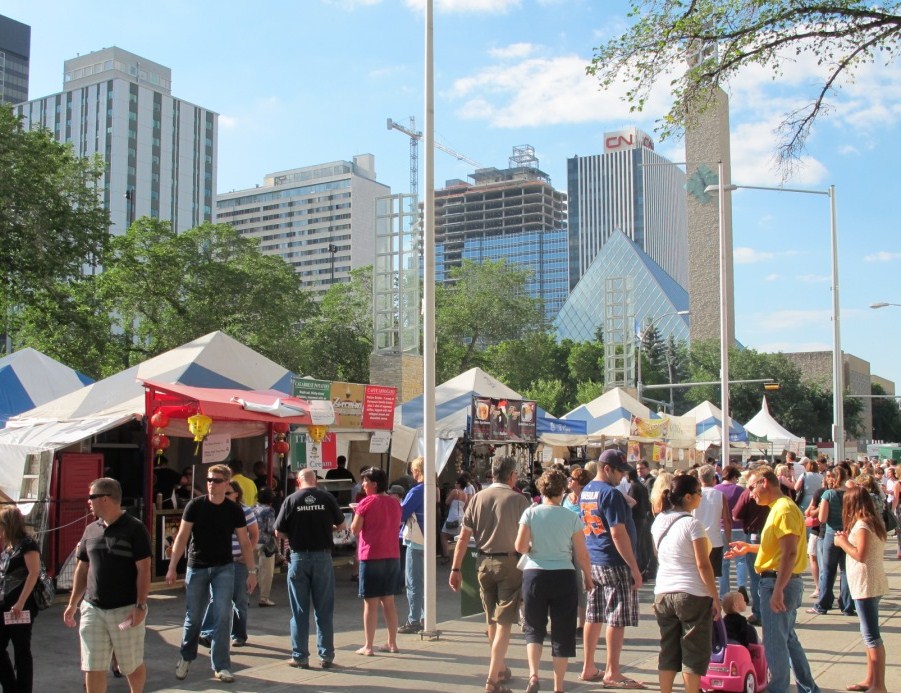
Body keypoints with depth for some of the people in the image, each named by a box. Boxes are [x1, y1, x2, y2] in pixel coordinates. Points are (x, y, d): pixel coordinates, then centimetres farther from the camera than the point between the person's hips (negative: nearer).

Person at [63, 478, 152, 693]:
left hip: (125, 610, -5)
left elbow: (144, 570, -12)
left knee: (132, 666, 8)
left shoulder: (135, 528, -9)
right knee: (92, 668, 4)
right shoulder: (91, 530, 8)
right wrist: (72, 603, 13)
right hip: (92, 609, 5)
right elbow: (82, 569, 16)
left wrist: (141, 606, -17)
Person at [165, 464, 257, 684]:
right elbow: (182, 537, -5)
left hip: (224, 568, 0)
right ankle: (186, 657, 32)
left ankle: (220, 666, 5)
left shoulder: (234, 510, -4)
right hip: (197, 567, 0)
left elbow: (245, 543, 2)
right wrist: (172, 567, -10)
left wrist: (252, 571, 0)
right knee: (193, 617, 7)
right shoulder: (195, 506, -7)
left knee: (223, 616, -6)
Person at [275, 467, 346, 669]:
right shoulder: (327, 498, -2)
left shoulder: (291, 500, -5)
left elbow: (279, 532, -1)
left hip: (299, 557, -1)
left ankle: (300, 656, 11)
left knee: (299, 610, 8)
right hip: (323, 556, 1)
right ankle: (326, 656, 11)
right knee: (324, 609, 8)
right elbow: (341, 525, 10)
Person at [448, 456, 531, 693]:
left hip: (484, 563, 4)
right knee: (504, 622, -1)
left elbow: (464, 537, 1)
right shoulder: (518, 500, -7)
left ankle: (501, 669, 34)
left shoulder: (477, 498, 2)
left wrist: (455, 569, 5)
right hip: (510, 562, -4)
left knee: (492, 620, 18)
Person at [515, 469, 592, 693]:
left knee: (534, 628, 14)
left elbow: (520, 546, -8)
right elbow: (582, 554, -2)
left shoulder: (531, 513, -4)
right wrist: (588, 577, 13)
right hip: (564, 576, 0)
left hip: (534, 574, 0)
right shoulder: (572, 517, -3)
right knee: (562, 634, 9)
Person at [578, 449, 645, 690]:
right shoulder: (611, 494, -17)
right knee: (617, 619, -1)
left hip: (592, 562, 9)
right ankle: (612, 673, 4)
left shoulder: (586, 492, 11)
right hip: (614, 564, -9)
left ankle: (589, 668, 19)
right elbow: (618, 534, -20)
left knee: (593, 616, 13)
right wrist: (634, 568, -17)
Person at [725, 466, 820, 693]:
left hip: (778, 582, -11)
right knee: (788, 639, 19)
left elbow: (790, 553, -24)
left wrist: (778, 590, -27)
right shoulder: (779, 507, 15)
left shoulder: (784, 509, -17)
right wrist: (749, 548, 19)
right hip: (779, 582, 11)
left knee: (775, 642, -2)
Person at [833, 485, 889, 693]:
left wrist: (842, 543, -10)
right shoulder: (874, 521, 13)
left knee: (871, 635, -7)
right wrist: (847, 539, 10)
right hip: (872, 583, 10)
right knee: (869, 634, 15)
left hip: (866, 585, -10)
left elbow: (860, 555, -23)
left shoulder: (861, 525, -16)